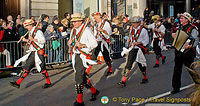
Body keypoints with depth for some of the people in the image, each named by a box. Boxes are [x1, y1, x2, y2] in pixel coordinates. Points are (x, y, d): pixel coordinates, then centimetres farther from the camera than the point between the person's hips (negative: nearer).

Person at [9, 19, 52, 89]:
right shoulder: (30, 32, 16)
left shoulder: (38, 31, -12)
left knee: (42, 68, -2)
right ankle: (18, 83, 7)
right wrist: (25, 40, 10)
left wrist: (33, 39, -25)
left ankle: (48, 83, 12)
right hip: (32, 53, 9)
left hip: (39, 53, -9)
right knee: (27, 67, 6)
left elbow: (43, 40, -19)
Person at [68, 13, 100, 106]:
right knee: (82, 77, 15)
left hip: (83, 55, -8)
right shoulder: (73, 30, 14)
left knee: (79, 78, -10)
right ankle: (94, 91, 35)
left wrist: (83, 45, -25)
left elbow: (94, 43, -13)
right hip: (75, 55, 8)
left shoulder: (86, 30, -9)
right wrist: (70, 42, 3)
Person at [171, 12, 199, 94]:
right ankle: (176, 87, 17)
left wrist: (190, 46, -35)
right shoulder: (180, 27, 12)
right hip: (178, 51, 7)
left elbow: (196, 40, -20)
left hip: (187, 53, -7)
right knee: (177, 70, 8)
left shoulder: (192, 29, -11)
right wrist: (174, 36, 9)